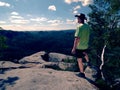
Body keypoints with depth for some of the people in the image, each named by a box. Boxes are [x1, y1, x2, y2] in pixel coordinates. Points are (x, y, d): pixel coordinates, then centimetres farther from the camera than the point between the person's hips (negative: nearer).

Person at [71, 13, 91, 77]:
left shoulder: (79, 26, -21)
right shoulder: (87, 26, 1)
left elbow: (77, 38, -25)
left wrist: (74, 48, -21)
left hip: (79, 47, -7)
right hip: (86, 45, 7)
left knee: (79, 60, 6)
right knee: (85, 53, 37)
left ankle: (82, 73, 17)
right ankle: (88, 62, 57)